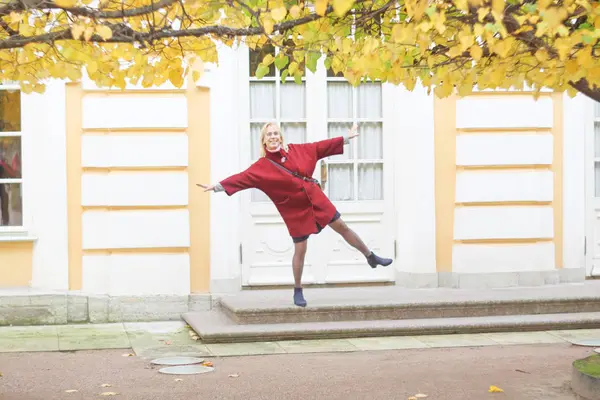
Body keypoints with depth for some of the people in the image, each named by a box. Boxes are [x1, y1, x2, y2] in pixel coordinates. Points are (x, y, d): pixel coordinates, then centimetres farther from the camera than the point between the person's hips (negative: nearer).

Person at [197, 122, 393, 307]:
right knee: (300, 250, 1)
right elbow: (241, 178, -20)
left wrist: (346, 137, 13)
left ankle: (371, 257, 30)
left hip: (316, 199, 3)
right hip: (296, 210, -3)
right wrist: (217, 186, -32)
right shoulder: (262, 166, -12)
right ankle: (298, 291, 17)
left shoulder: (297, 150, -2)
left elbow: (321, 146, 7)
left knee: (342, 227, 12)